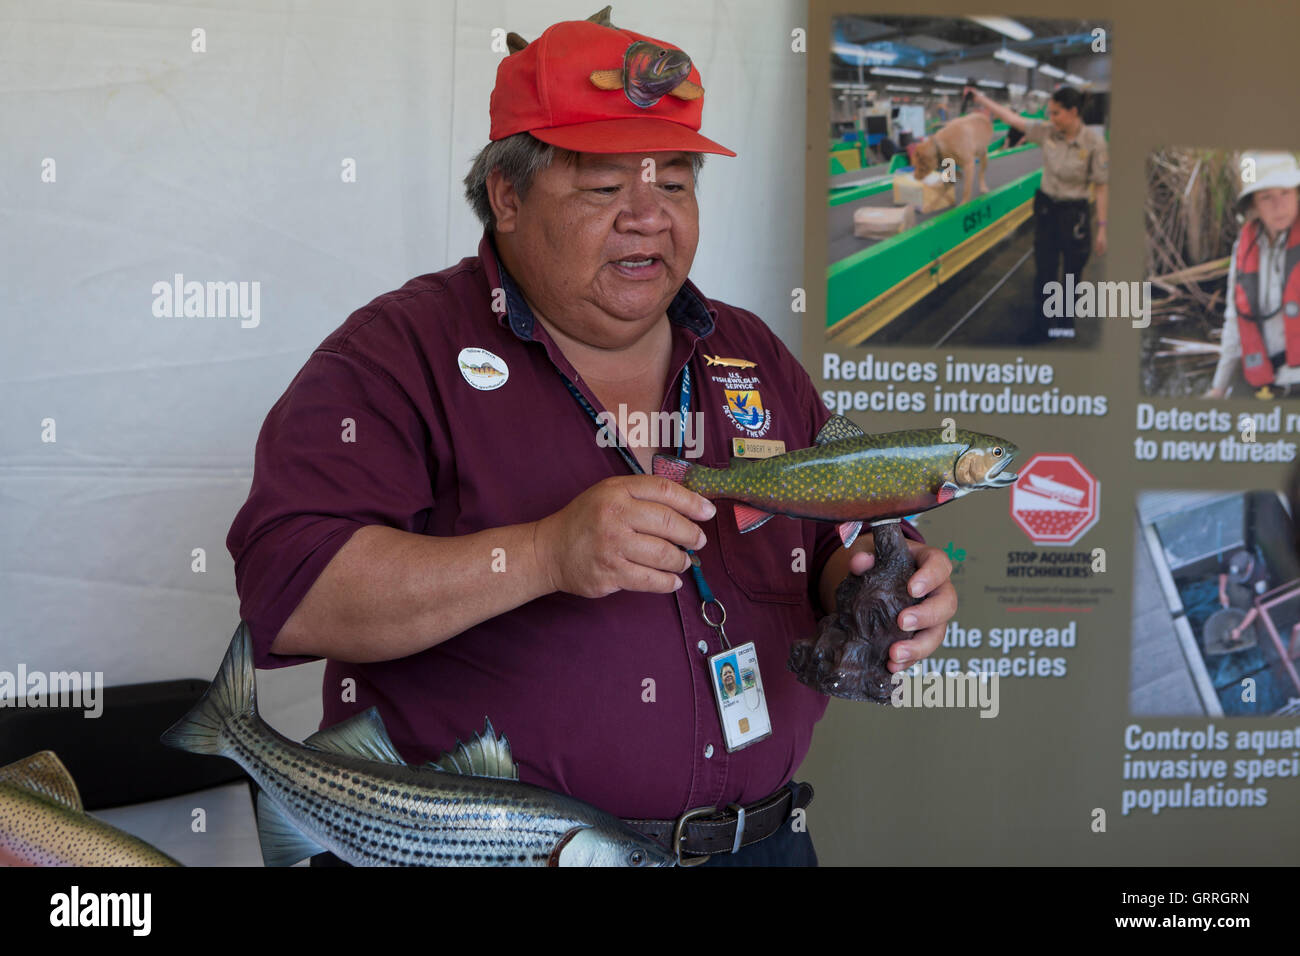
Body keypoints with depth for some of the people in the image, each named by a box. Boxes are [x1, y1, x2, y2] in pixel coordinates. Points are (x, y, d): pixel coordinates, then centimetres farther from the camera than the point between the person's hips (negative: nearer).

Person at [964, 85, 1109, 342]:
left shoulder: (1094, 142, -17)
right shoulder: (1047, 132, -7)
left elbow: (1102, 186, -13)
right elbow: (1012, 118, 2)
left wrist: (1102, 227, -12)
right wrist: (981, 99, 3)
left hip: (1074, 213, -3)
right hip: (1045, 207, 4)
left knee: (1072, 272, 10)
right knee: (1044, 270, 10)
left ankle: (1066, 321, 31)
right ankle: (1046, 323, 26)